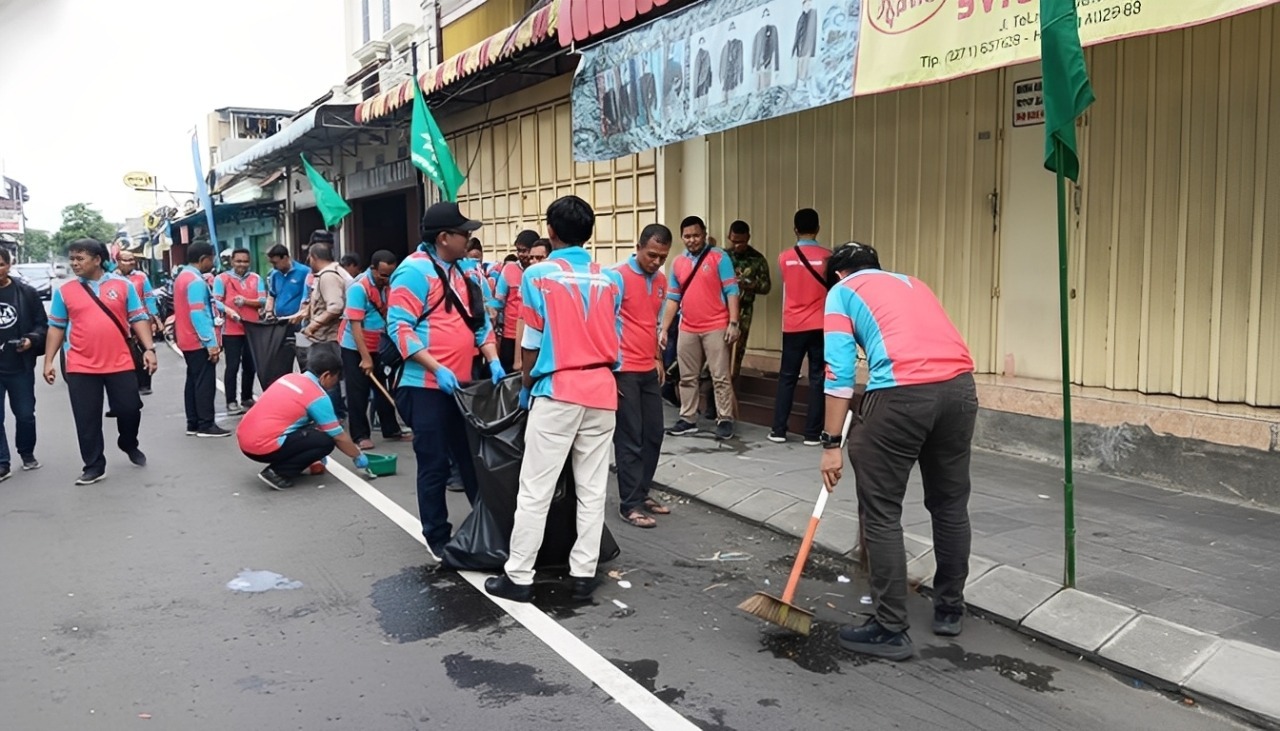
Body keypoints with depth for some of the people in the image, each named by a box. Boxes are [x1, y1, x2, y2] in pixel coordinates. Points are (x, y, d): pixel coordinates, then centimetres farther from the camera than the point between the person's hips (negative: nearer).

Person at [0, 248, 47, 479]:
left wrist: (32, 339, -14)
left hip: (20, 366, 1)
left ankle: (27, 453, 33)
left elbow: (42, 324, 4)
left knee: (25, 414, 13)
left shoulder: (26, 292, -1)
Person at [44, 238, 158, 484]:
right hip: (81, 367, 1)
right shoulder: (64, 291, 3)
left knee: (130, 409, 7)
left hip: (120, 363, 0)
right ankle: (94, 466, 16)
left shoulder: (123, 285, 1)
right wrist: (49, 361, 3)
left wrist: (149, 349, -7)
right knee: (87, 420, 4)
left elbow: (138, 319, 2)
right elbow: (56, 328, 7)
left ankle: (129, 445, 36)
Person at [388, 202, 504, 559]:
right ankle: (437, 536, 18)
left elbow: (479, 319, 16)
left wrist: (493, 361, 3)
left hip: (463, 384, 7)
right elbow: (400, 328, -18)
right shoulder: (414, 270, -13)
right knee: (435, 465, 4)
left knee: (473, 458, 15)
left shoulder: (466, 269, 11)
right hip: (427, 386, -7)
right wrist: (437, 369, -23)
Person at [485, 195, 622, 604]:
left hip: (557, 391, -4)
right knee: (592, 489, 8)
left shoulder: (538, 275, -3)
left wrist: (526, 384, 16)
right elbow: (615, 339, 11)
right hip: (602, 391, 4)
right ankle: (584, 573, 13)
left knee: (536, 490, 1)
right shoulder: (610, 279, 7)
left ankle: (518, 577, 7)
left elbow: (532, 342, 1)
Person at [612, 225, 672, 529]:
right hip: (624, 370, -7)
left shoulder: (661, 280, 10)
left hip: (649, 370, 7)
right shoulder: (619, 276, -12)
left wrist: (658, 358, 18)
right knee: (630, 438, -2)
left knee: (654, 434, 11)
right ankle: (630, 504, 6)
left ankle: (642, 493, 24)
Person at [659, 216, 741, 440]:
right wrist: (664, 329, 8)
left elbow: (731, 291, -7)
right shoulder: (678, 263, 10)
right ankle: (688, 419, 19)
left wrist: (733, 323, -14)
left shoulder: (719, 257, -3)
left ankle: (725, 420, 6)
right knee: (687, 378, 10)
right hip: (687, 330, 5)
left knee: (720, 377, 0)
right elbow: (673, 299, 13)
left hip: (716, 328, -5)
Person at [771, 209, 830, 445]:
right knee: (817, 379, 4)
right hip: (820, 326, -1)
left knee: (787, 377, 9)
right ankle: (812, 433, 5)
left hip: (793, 326, 1)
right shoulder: (827, 256, -5)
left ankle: (778, 430, 8)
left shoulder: (784, 258, 0)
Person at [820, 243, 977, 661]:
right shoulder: (911, 283, 33)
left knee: (881, 514, 5)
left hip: (902, 392, -6)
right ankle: (949, 610, 34)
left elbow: (839, 371, 3)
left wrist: (832, 443, 5)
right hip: (960, 386, 6)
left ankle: (890, 630, 9)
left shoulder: (842, 292, 15)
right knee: (950, 504, 20)